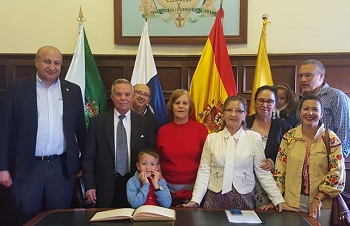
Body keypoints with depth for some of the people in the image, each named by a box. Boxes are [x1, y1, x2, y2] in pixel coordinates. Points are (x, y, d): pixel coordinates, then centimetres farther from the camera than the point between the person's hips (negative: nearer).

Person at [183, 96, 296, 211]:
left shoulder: (254, 138, -2)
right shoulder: (212, 138, 1)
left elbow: (263, 172, 0)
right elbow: (204, 171, -1)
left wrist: (279, 200, -5)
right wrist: (195, 200, -10)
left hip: (244, 199, 0)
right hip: (215, 198, 1)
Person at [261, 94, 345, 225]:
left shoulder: (331, 139, -5)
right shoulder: (289, 137, -1)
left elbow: (336, 173, -6)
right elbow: (280, 169, 1)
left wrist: (318, 199, -13)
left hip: (321, 204, -1)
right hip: (291, 202, 1)